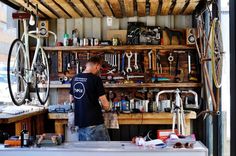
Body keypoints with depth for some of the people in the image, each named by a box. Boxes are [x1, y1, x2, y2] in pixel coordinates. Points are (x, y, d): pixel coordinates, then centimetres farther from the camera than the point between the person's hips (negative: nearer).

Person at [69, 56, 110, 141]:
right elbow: (105, 105, -13)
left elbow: (72, 99, 19)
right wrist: (106, 107, 7)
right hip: (94, 123, -7)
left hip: (79, 122, 7)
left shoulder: (74, 78, 6)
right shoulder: (96, 79, -13)